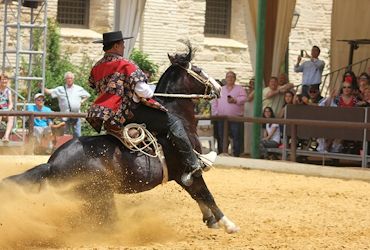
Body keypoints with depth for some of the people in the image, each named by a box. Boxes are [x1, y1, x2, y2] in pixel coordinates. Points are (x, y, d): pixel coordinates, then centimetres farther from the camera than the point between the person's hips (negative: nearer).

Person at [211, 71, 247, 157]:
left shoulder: (239, 89, 9)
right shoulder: (221, 89, 18)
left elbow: (244, 98, -6)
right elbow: (214, 101, 15)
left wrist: (235, 100, -23)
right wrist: (216, 112, 3)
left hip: (236, 118, -3)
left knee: (236, 138, -8)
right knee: (222, 139, 5)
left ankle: (236, 155, -4)